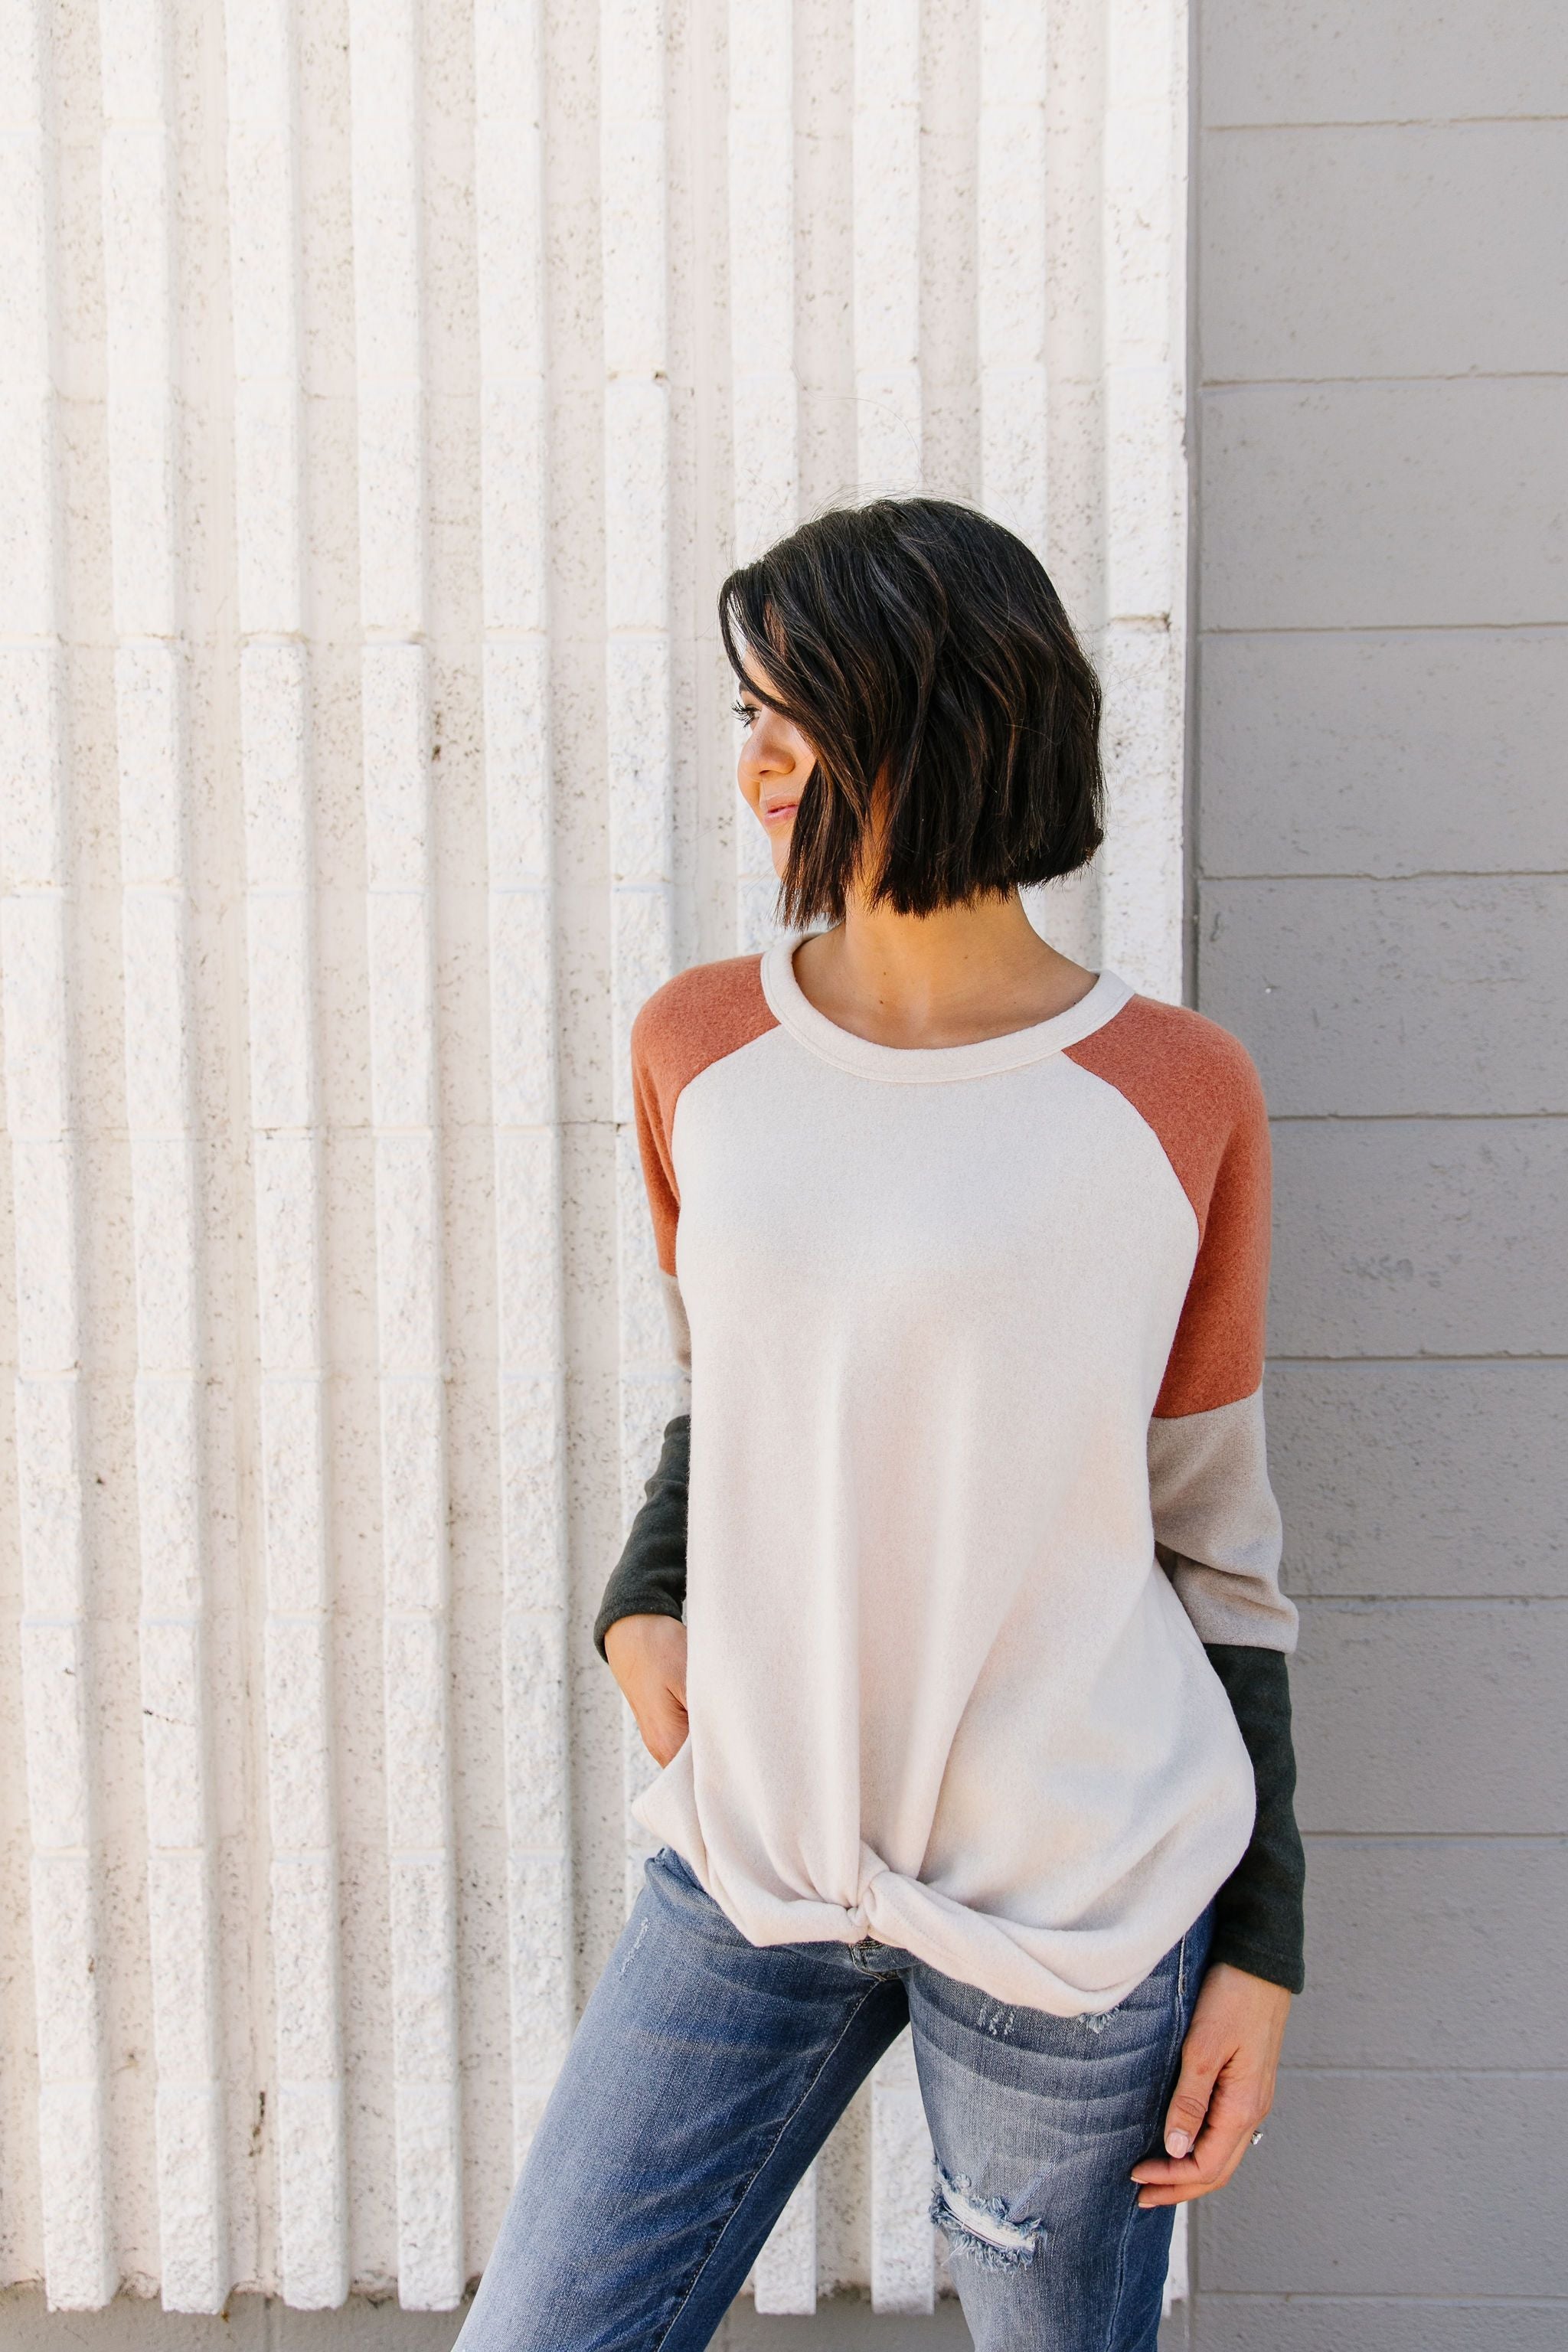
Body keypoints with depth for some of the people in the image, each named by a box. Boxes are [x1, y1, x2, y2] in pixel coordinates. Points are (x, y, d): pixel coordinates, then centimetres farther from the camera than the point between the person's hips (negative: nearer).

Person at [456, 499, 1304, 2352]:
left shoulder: (1178, 1097, -7)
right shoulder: (697, 1049, 1)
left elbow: (1214, 1534, -1)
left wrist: (1263, 1943, 0)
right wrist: (639, 1607, -3)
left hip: (1080, 1907, -3)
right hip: (752, 1857, 3)